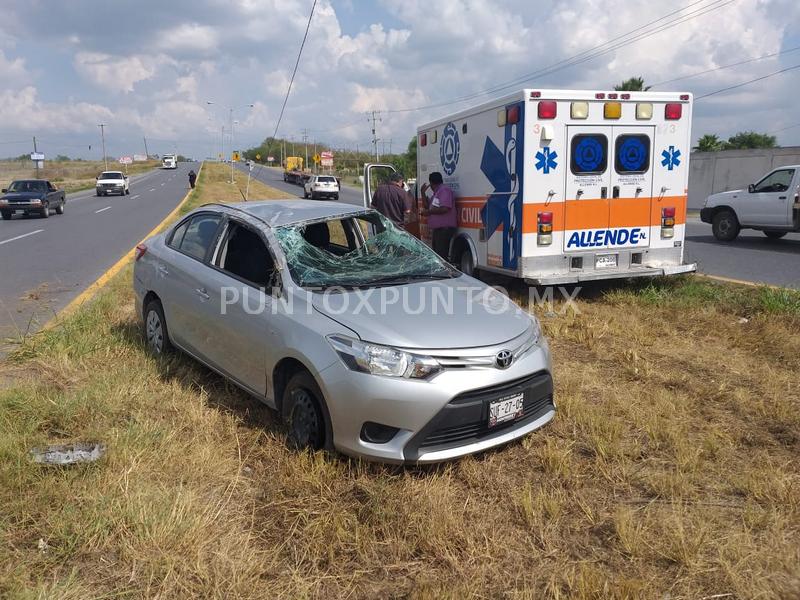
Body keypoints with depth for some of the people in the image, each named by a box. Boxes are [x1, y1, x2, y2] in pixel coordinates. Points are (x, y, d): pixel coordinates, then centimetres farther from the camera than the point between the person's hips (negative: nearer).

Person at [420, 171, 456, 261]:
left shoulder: (444, 191, -12)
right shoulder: (436, 193, 19)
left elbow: (445, 209, -24)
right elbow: (427, 206, 24)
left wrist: (429, 212, -14)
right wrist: (423, 192, 15)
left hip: (444, 228, -11)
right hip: (437, 228, 11)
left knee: (441, 255, -15)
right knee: (436, 253, 18)